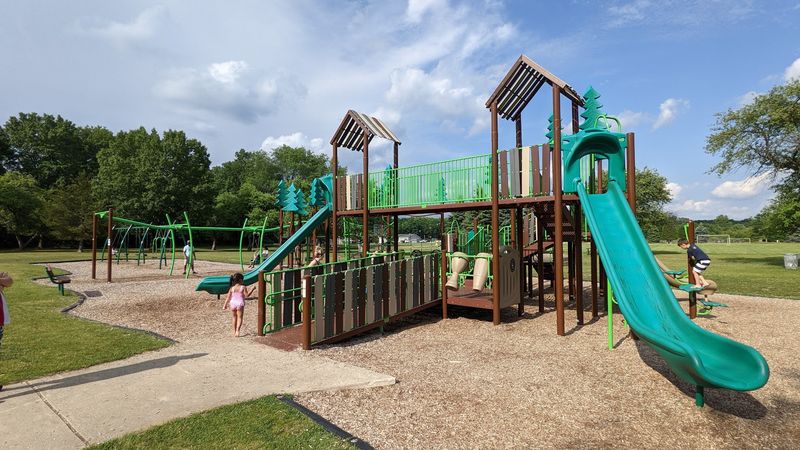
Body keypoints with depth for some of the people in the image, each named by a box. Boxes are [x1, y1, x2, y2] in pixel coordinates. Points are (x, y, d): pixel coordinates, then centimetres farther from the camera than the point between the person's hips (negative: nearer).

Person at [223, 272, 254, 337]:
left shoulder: (232, 288, 4)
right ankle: (237, 331, -13)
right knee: (240, 318, 3)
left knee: (235, 317, 20)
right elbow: (247, 295, -11)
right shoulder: (243, 287, -8)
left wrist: (225, 305, 10)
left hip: (232, 304, 4)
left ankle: (234, 331, 28)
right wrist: (252, 289, -3)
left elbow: (228, 297, 4)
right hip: (240, 304, -4)